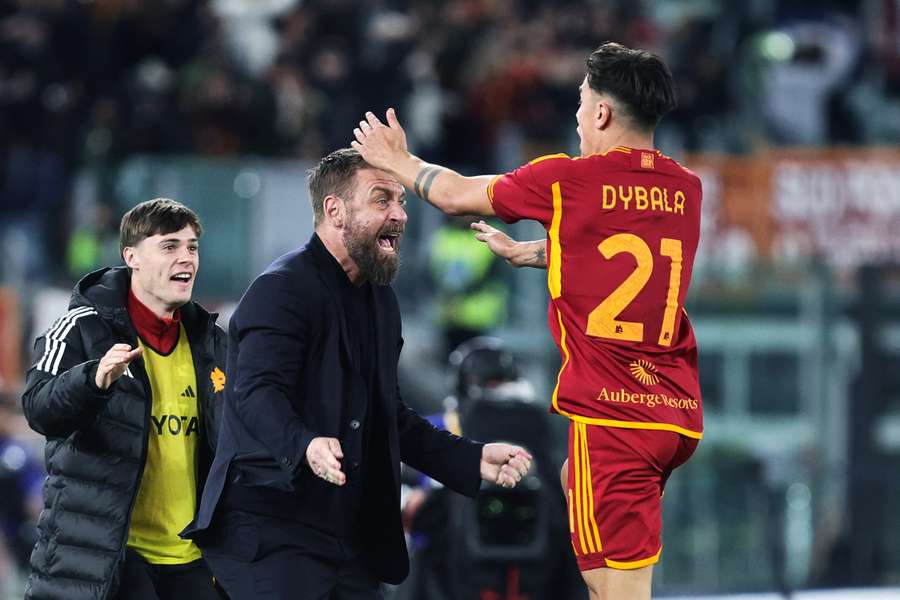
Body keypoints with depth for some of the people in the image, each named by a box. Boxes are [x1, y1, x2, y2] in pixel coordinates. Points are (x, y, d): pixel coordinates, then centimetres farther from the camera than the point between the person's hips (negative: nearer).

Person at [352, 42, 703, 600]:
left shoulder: (566, 180, -6)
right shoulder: (686, 189, 10)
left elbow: (456, 195, 10)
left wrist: (397, 161, 29)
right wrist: (524, 253, 45)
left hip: (610, 411, -7)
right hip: (680, 409, 7)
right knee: (575, 482, 33)